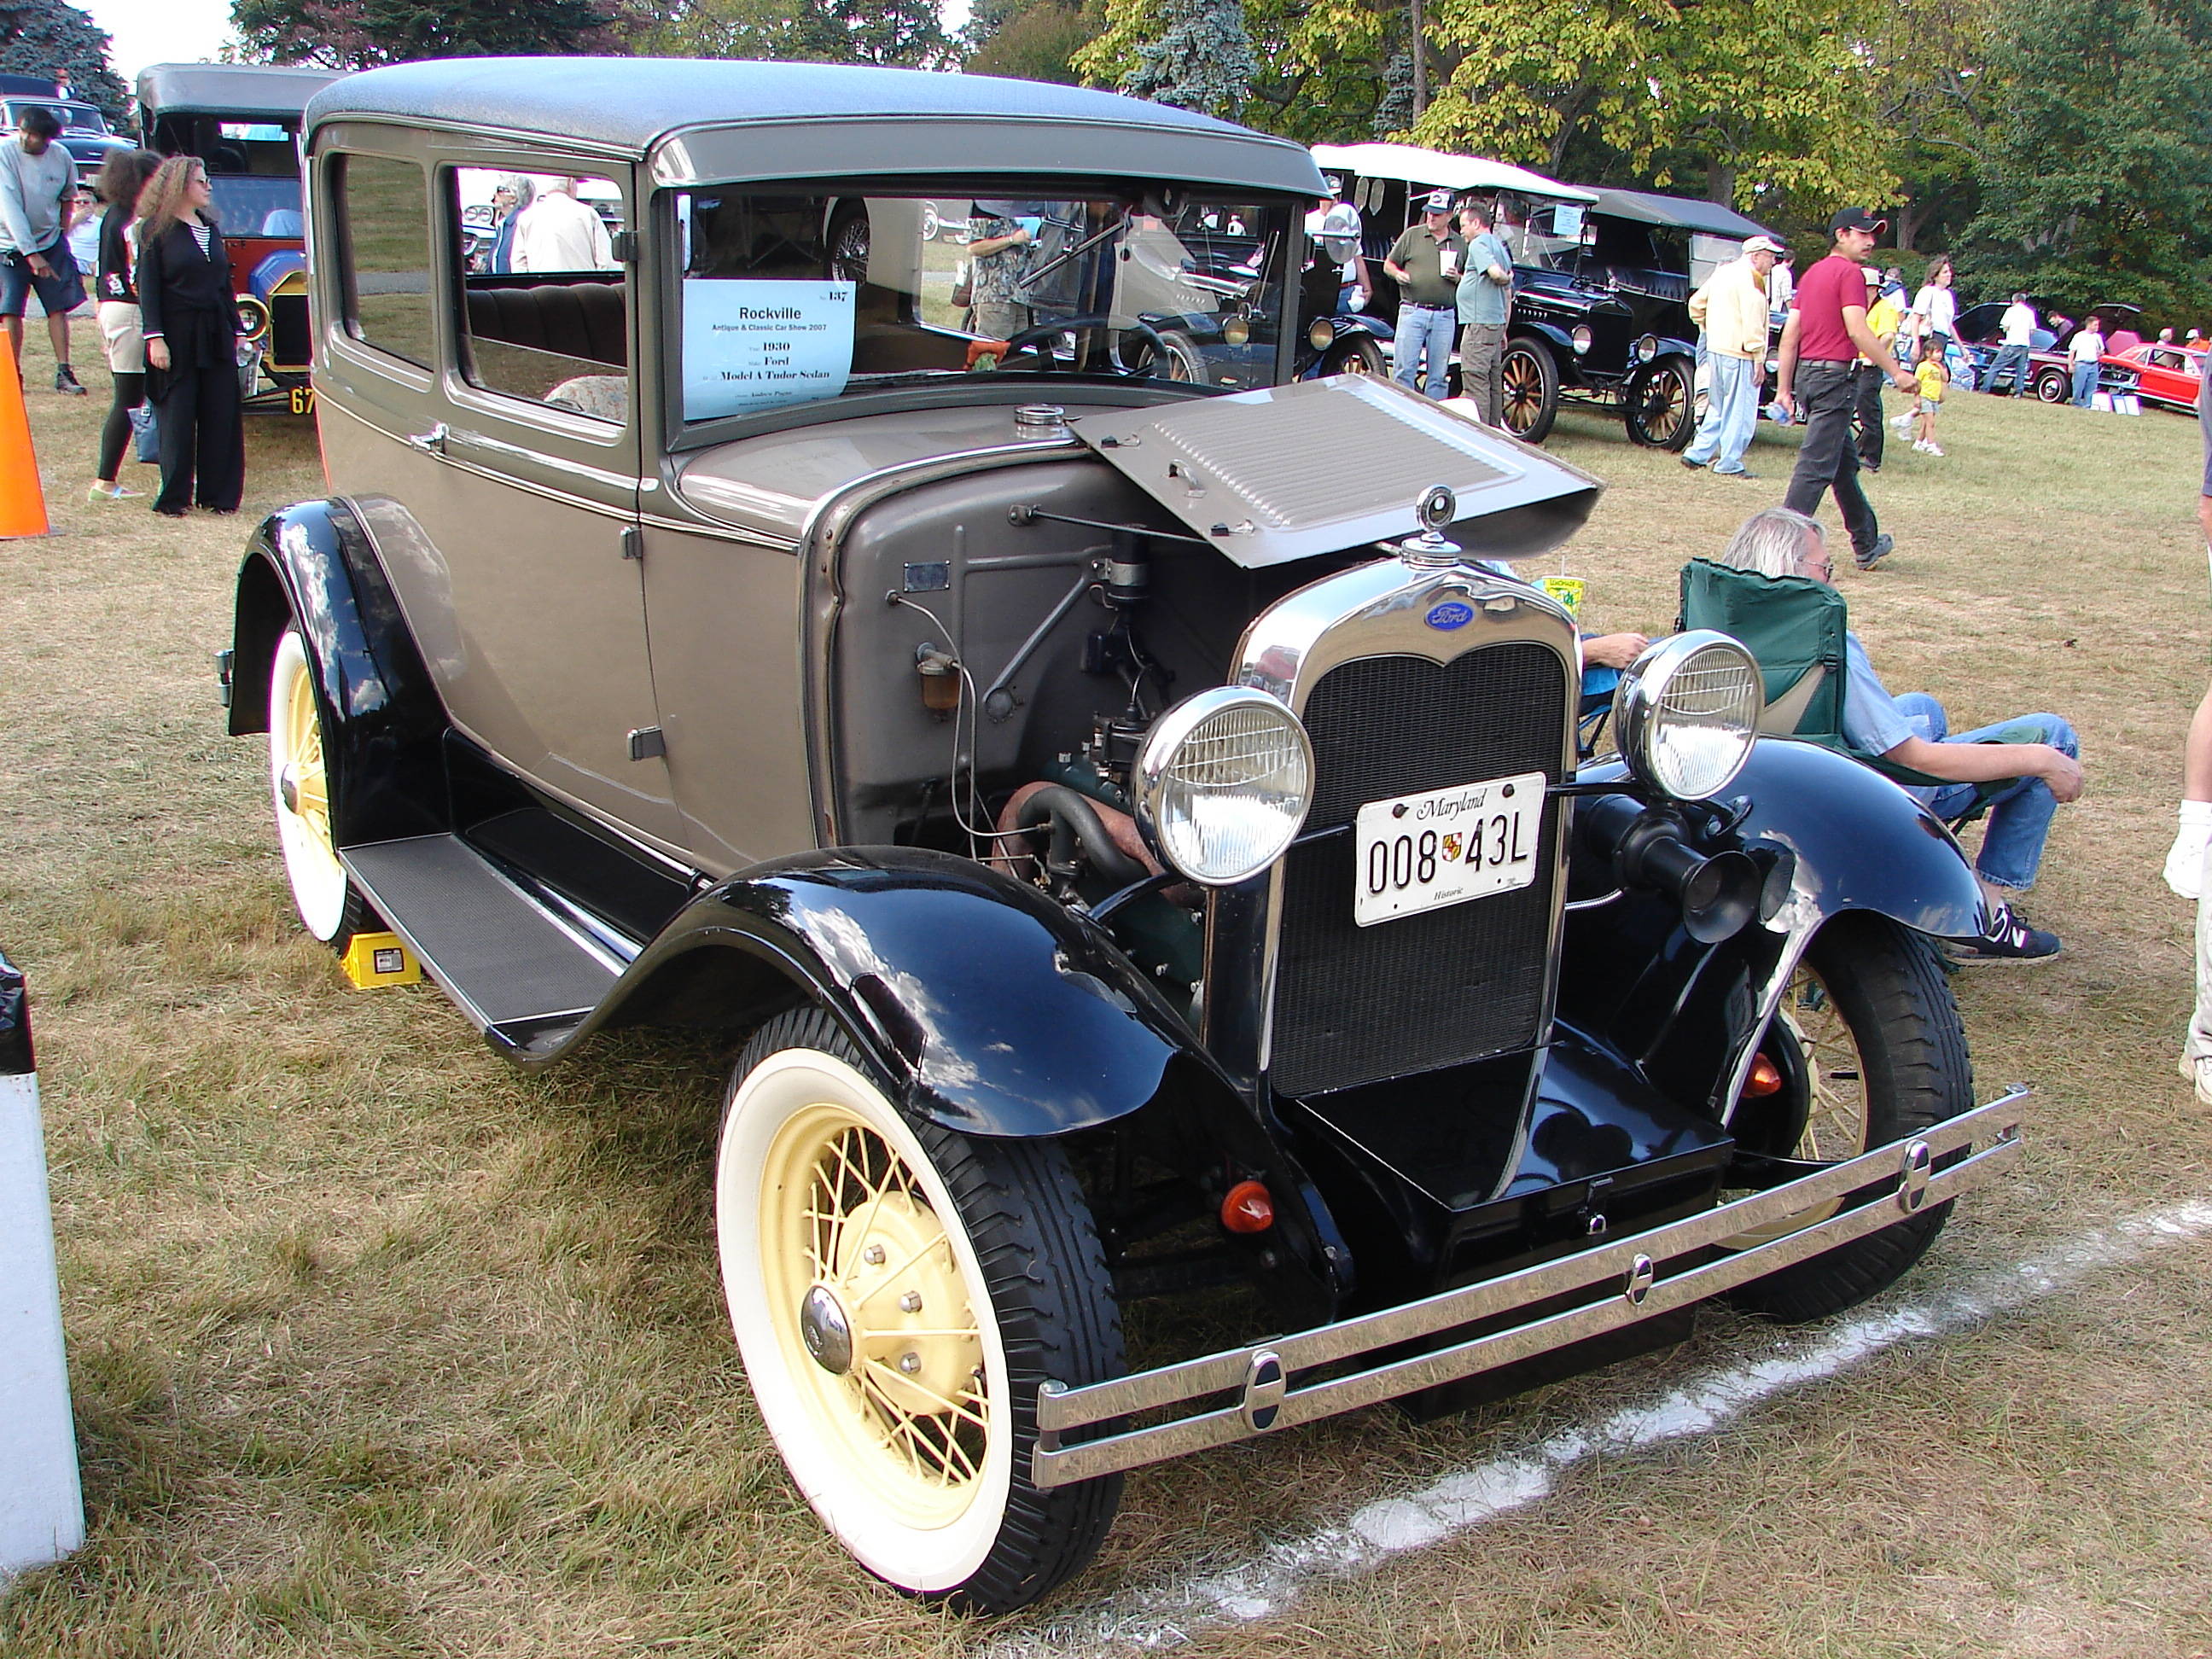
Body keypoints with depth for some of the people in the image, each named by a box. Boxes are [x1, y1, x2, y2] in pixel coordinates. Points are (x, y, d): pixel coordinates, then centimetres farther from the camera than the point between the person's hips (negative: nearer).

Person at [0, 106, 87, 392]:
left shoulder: (61, 156, -4)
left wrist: (63, 232, 9)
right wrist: (31, 253, -25)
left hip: (51, 242, 3)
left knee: (59, 306, 0)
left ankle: (63, 373, 5)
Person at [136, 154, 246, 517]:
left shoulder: (210, 228, 15)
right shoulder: (156, 229, -3)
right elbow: (147, 286, -6)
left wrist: (235, 330, 13)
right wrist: (154, 337, -14)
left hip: (216, 336, 5)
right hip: (177, 337, -5)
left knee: (221, 416, 2)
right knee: (177, 418, -1)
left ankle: (217, 494, 9)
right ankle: (173, 498, 7)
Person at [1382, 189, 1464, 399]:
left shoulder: (1460, 243, 11)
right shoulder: (1412, 235, 8)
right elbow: (1388, 264, 12)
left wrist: (1457, 278, -4)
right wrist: (1397, 274, -9)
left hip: (1444, 316, 1)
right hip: (1412, 311, -1)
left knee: (1438, 375, 3)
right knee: (1405, 370, -5)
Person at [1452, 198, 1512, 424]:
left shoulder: (1479, 244, -8)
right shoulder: (1500, 246, 20)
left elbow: (1495, 272, -27)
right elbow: (1508, 296, 22)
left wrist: (1506, 278, -4)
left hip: (1479, 322, -10)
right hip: (1497, 321, 10)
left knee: (1475, 383, -9)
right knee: (1492, 384, 12)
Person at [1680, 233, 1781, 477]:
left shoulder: (1724, 272, 15)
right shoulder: (1751, 279, -13)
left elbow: (1696, 304, 21)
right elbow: (1753, 322, -20)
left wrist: (1708, 330, 28)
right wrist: (1759, 358, -18)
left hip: (1715, 350, 9)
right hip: (1739, 355, -9)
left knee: (1718, 407, 20)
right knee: (1740, 411, -2)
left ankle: (1697, 453, 21)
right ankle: (1729, 464, 0)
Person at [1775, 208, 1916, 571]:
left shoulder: (1813, 272, 17)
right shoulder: (1849, 273, -9)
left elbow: (1790, 334, 14)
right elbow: (1857, 331, -19)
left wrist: (1785, 388, 14)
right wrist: (1896, 372, -16)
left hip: (1806, 374, 9)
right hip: (1835, 375, -9)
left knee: (1845, 463, 18)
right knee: (1817, 466, -10)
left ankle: (1867, 546, 28)